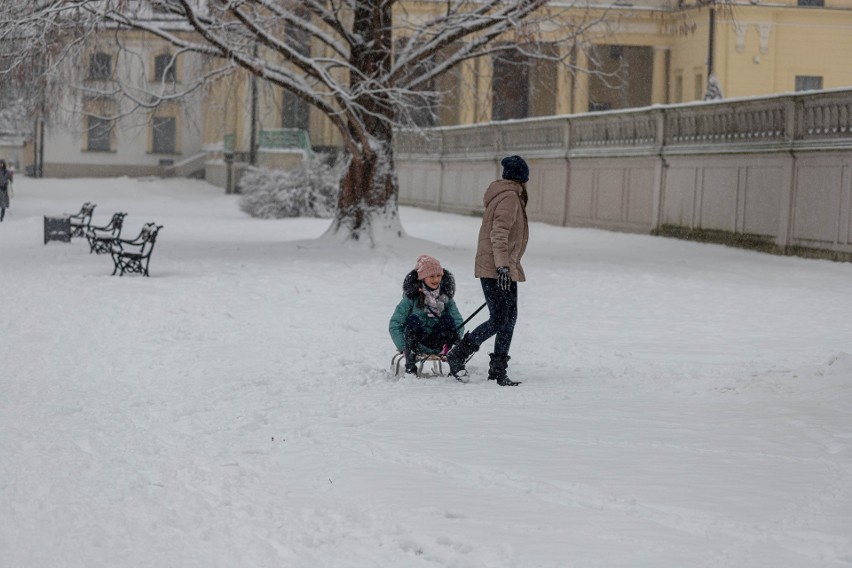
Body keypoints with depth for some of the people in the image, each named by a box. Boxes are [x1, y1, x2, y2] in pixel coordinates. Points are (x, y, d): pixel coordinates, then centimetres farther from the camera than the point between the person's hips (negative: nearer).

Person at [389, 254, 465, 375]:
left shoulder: (446, 297, 6)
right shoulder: (412, 297, -5)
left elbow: (458, 322, 2)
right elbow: (395, 325, -5)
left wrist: (456, 338, -19)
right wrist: (404, 348, -15)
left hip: (437, 343, 2)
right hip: (418, 343, -2)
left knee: (448, 320, -24)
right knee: (413, 320, -31)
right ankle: (410, 366, -24)